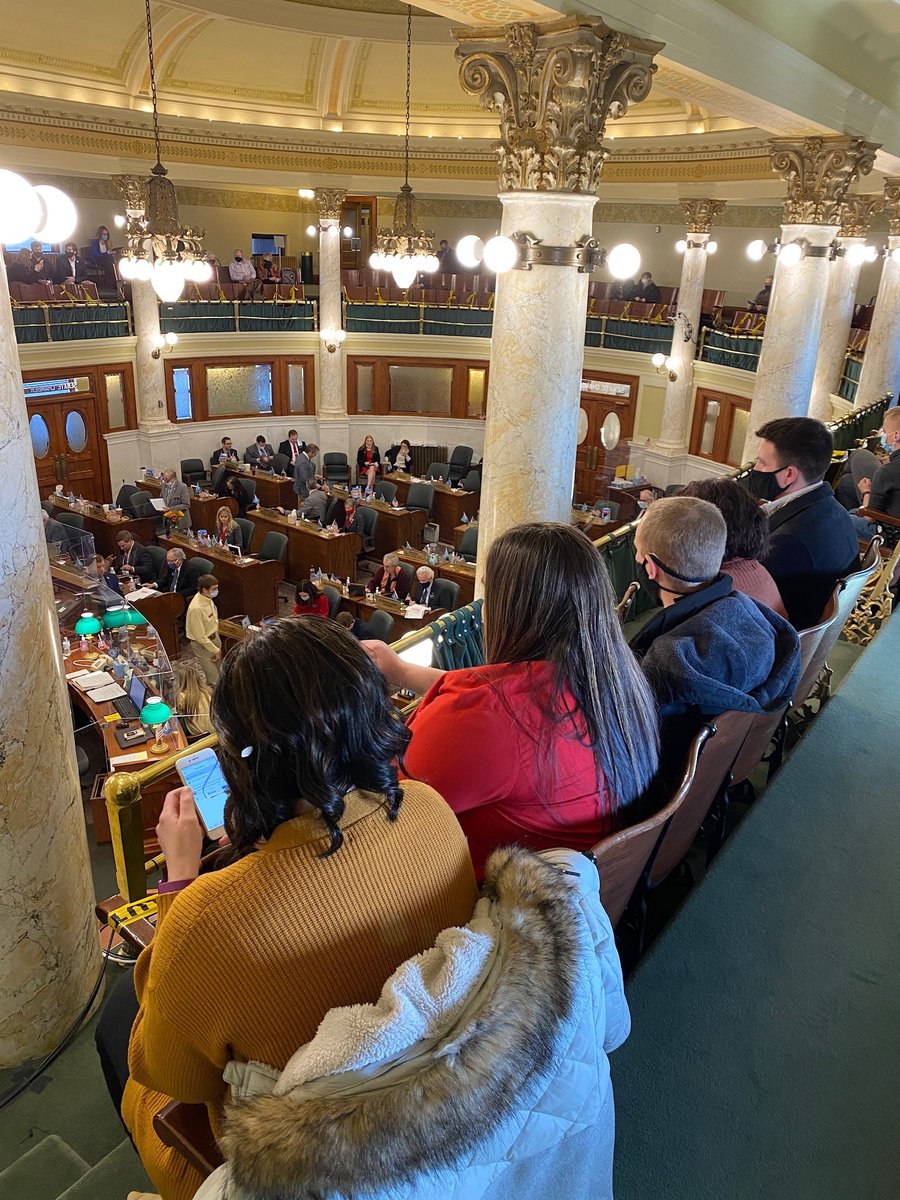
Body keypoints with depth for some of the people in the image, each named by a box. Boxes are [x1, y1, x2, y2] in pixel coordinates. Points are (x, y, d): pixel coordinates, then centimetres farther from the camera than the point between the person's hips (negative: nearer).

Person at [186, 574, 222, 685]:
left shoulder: (208, 598, -7)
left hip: (214, 637, 8)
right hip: (202, 644, -8)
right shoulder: (196, 608, -31)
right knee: (214, 679, -4)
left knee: (219, 672, 17)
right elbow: (200, 636, -24)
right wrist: (215, 650, -15)